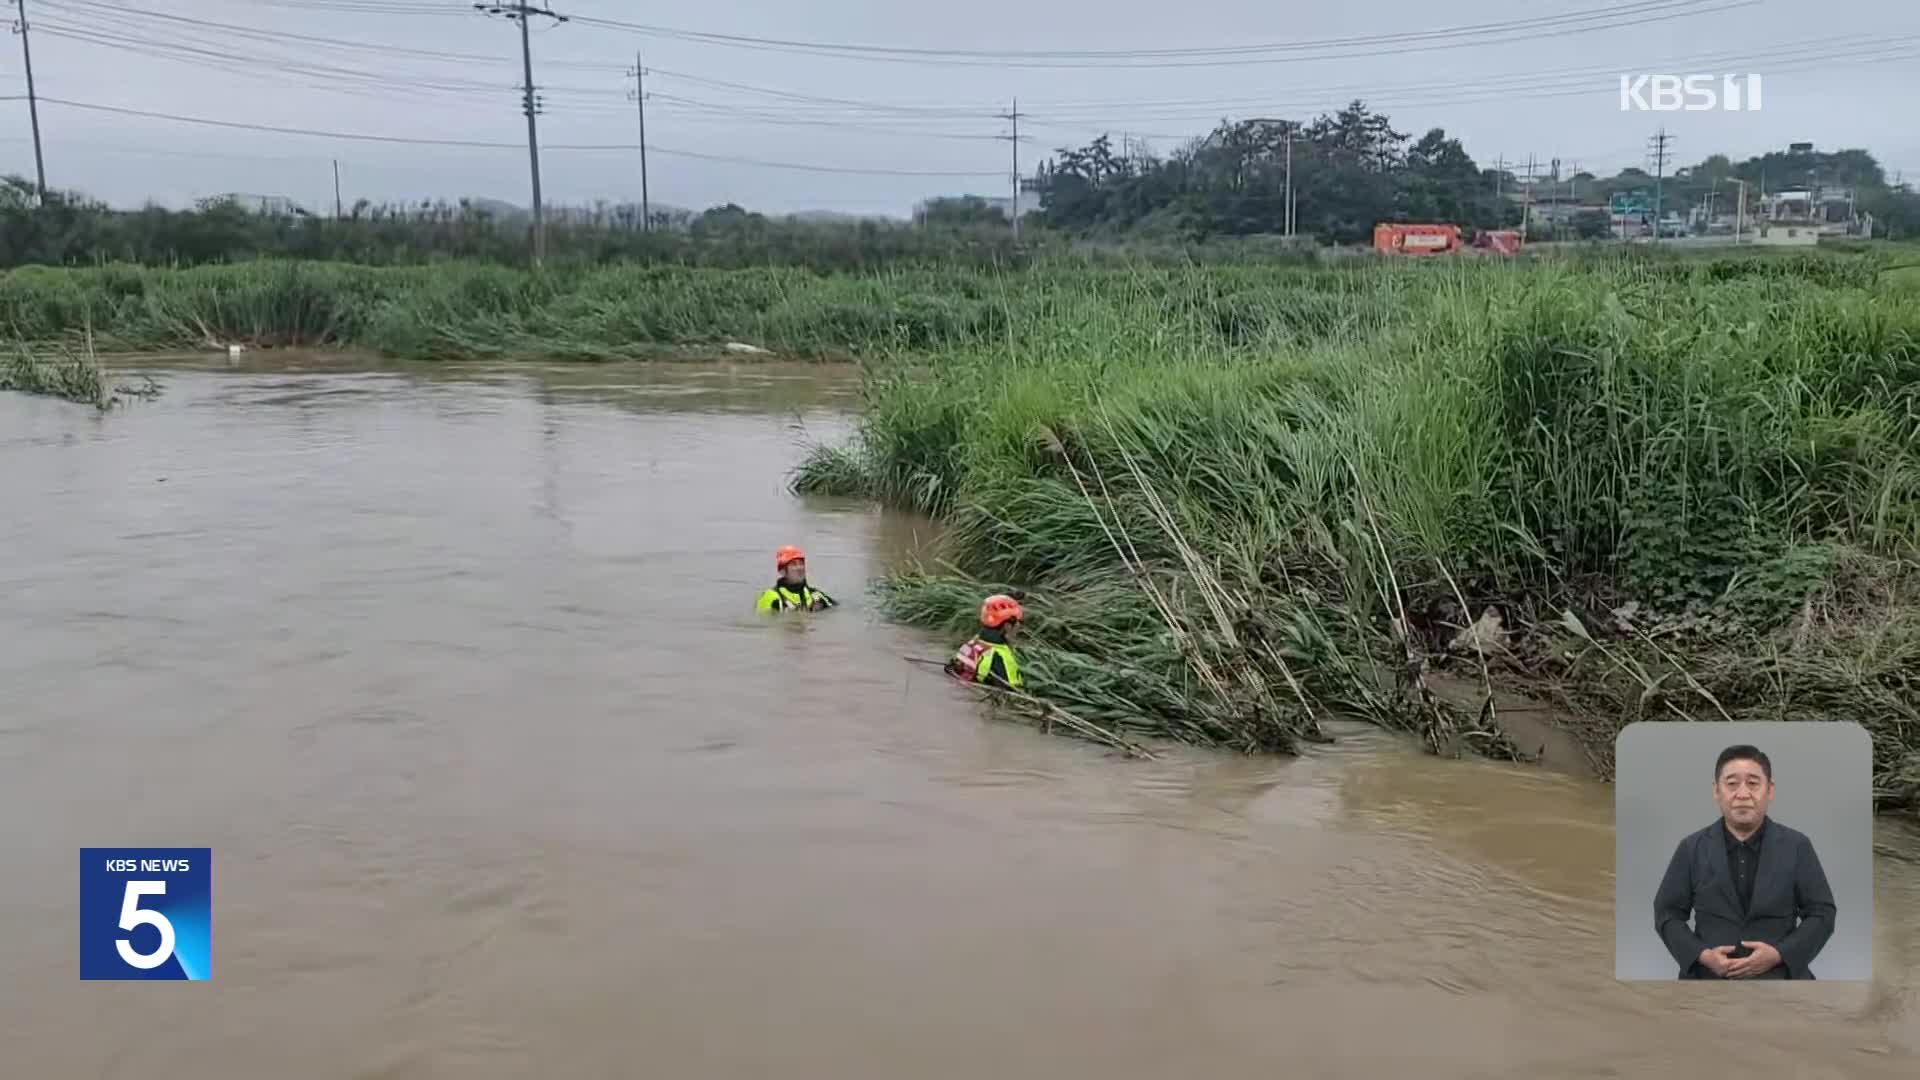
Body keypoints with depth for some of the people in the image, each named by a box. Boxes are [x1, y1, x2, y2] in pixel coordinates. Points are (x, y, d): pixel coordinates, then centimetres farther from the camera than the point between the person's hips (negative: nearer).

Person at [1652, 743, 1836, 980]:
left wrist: (1779, 955, -13)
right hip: (1709, 976, 0)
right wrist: (1702, 955, -12)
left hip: (1781, 976, 0)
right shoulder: (1692, 848, 3)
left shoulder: (1797, 846, 2)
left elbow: (1822, 913, 2)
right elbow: (1667, 913, 6)